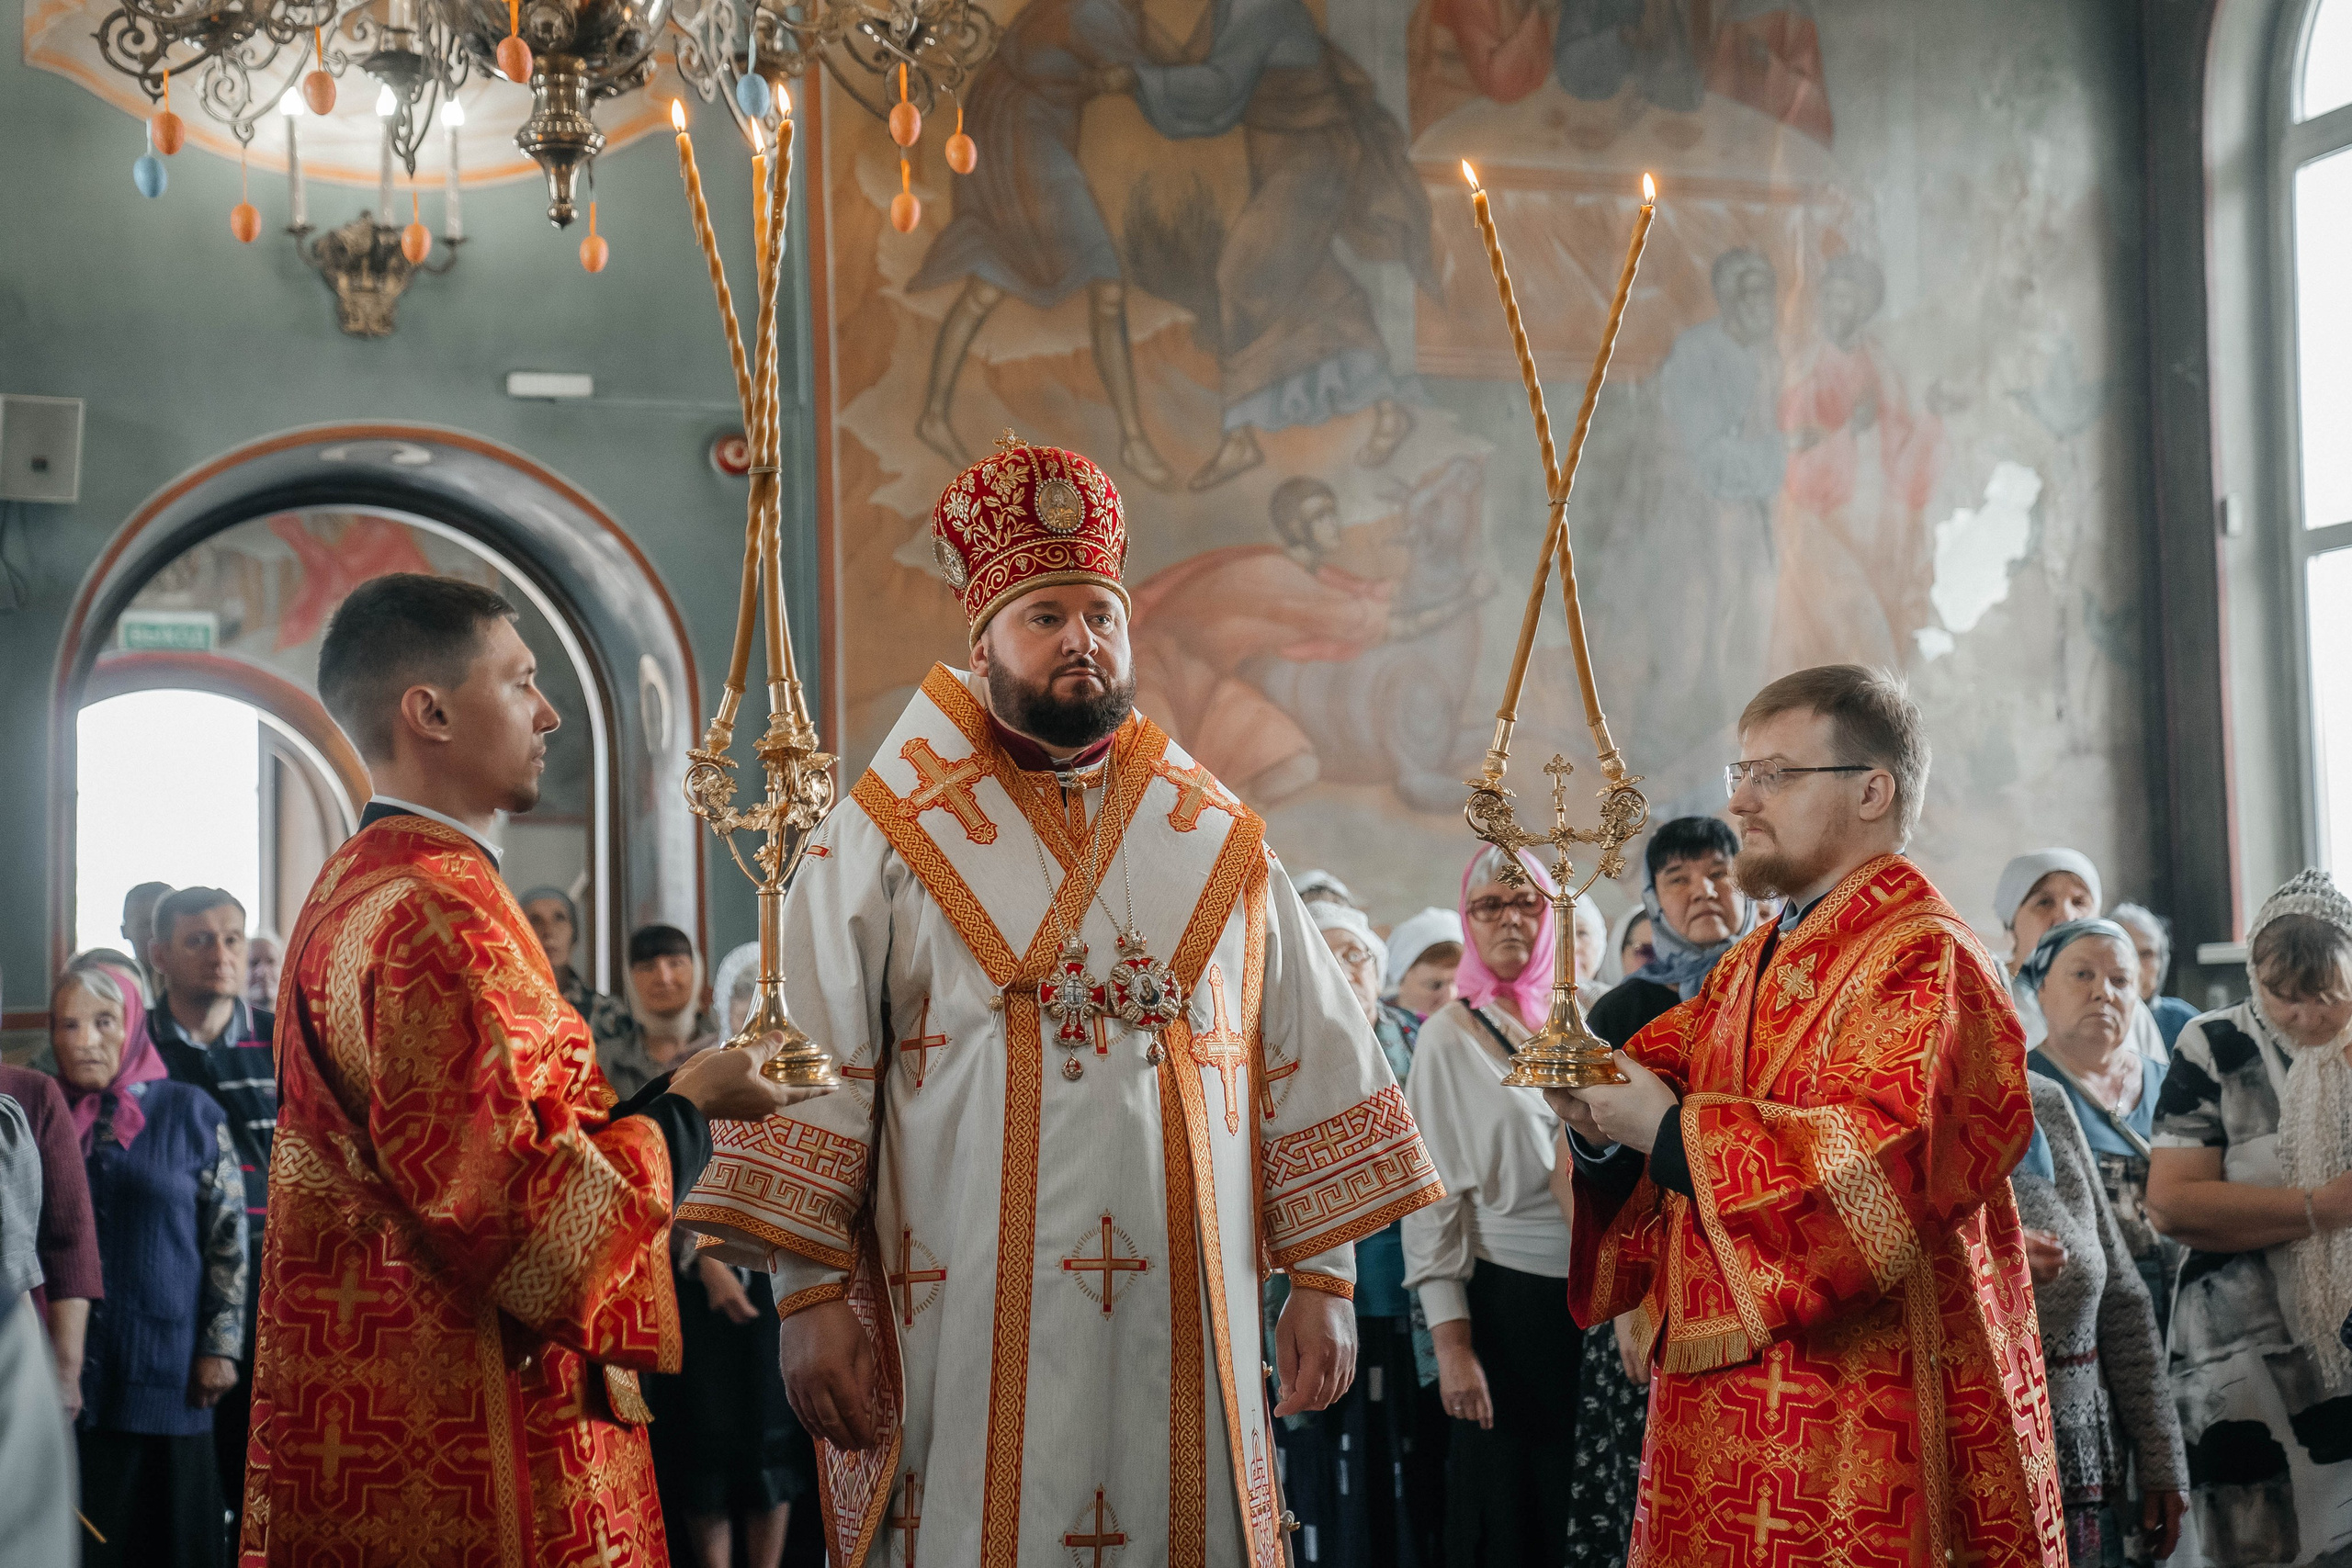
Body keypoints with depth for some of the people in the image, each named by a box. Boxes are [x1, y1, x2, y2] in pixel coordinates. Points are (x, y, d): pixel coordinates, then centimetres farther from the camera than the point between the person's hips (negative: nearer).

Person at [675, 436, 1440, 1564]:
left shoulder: (1218, 845, 11)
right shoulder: (891, 836, 2)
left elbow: (1313, 1061, 11)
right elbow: (810, 1069, -3)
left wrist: (1325, 1281, 4)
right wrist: (810, 1293, -11)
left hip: (1182, 1332, 3)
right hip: (967, 1333, -3)